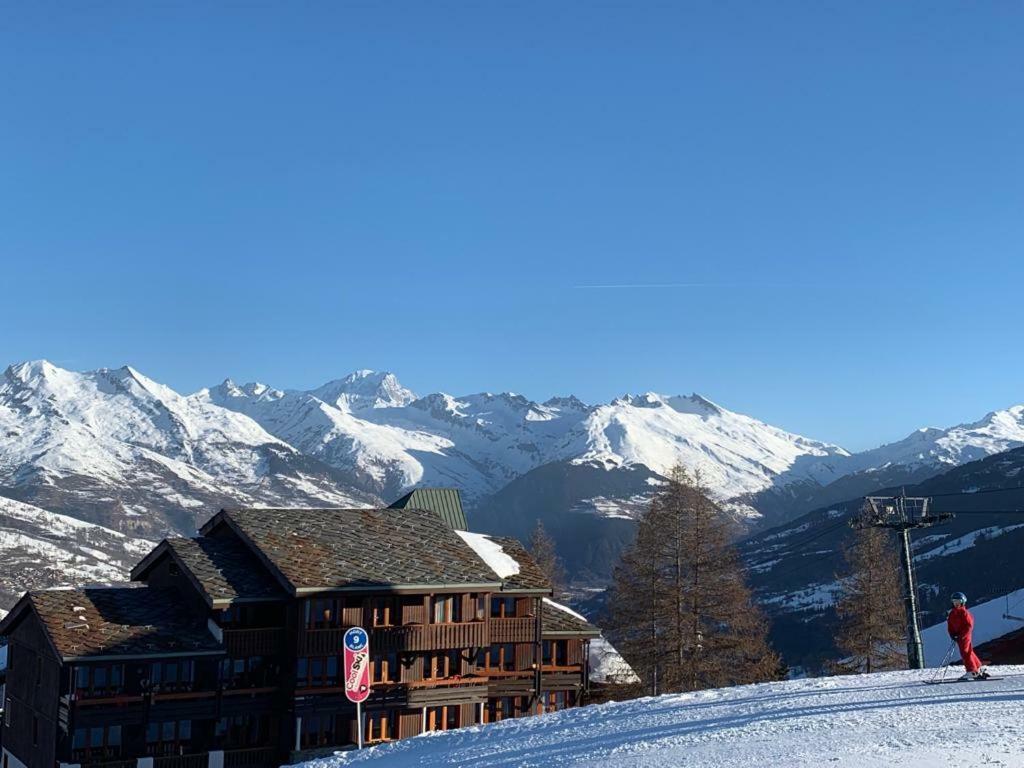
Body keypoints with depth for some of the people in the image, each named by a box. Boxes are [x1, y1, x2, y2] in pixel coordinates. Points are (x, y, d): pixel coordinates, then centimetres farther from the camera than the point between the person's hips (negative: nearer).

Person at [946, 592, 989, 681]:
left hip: (965, 635, -8)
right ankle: (980, 668, 24)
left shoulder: (964, 612, -11)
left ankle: (972, 671, -7)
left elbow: (969, 625, -15)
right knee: (969, 652, 13)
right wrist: (952, 634, -2)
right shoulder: (952, 613, 12)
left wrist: (961, 635, -20)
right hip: (958, 636, 8)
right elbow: (950, 625, 15)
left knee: (965, 652, -11)